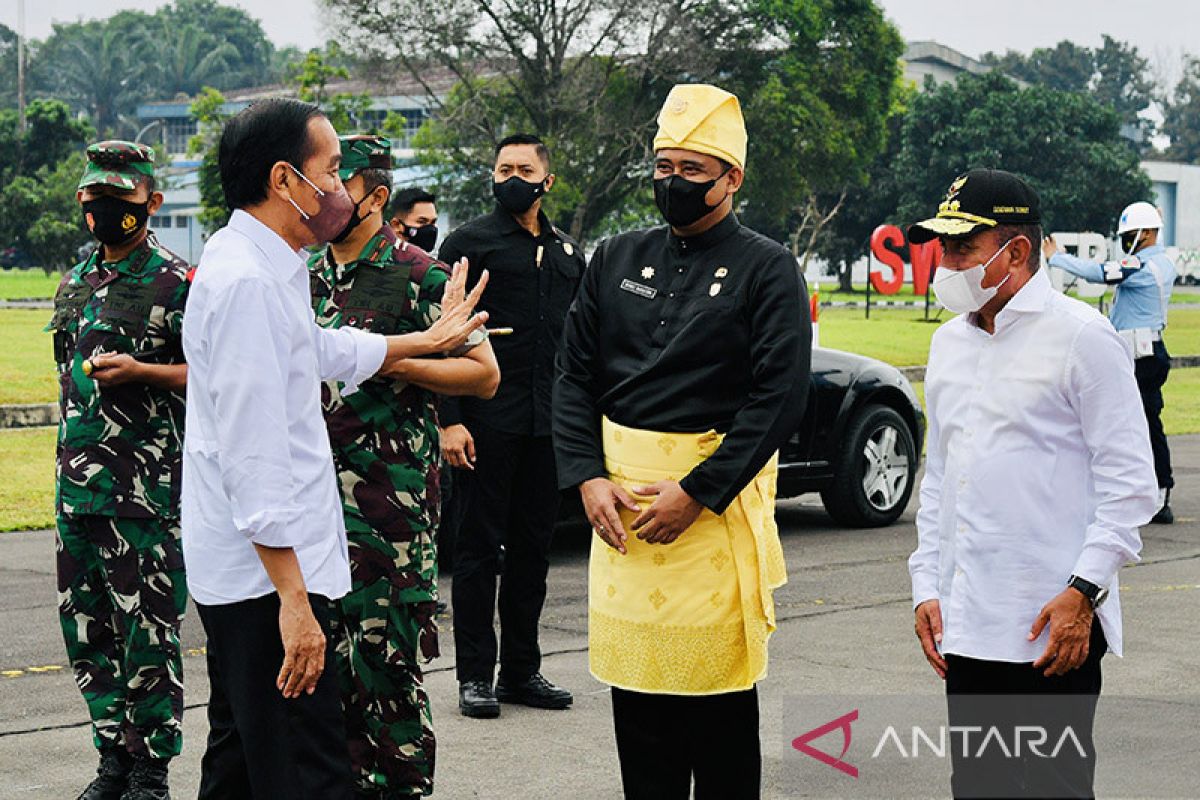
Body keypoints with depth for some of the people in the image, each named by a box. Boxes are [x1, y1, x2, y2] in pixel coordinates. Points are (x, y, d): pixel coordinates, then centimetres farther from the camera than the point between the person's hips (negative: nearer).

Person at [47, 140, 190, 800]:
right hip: (77, 485, 7)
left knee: (147, 633, -3)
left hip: (146, 486, -7)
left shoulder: (177, 283, -7)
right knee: (87, 629, 12)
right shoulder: (74, 283, 15)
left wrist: (138, 371, -20)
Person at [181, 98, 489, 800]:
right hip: (267, 574, -11)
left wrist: (428, 339, 45)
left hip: (243, 573, 11)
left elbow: (322, 350, 33)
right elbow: (254, 455, -24)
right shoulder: (246, 280, -20)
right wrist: (292, 597, -25)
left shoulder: (268, 267, 13)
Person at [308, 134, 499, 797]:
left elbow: (484, 374, -7)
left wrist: (393, 361, -16)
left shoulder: (419, 276, -6)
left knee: (383, 657, -4)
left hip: (389, 493, -6)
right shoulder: (309, 276, 15)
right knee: (324, 652, 9)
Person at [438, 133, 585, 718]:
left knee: (532, 548, 10)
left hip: (547, 427, 5)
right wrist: (450, 420, -16)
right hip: (486, 423, -5)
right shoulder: (469, 244, -2)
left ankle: (521, 669, 19)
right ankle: (475, 674, 7)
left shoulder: (566, 253, 15)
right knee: (480, 548, 0)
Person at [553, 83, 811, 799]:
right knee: (636, 690, 11)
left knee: (720, 700, 1)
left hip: (718, 496, -5)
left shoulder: (767, 269, -2)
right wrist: (588, 478, -4)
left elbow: (781, 396, -11)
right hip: (618, 497, 5)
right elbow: (575, 376, 11)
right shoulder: (617, 260, 13)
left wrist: (696, 493, -16)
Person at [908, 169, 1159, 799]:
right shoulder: (949, 343, 15)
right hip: (965, 623, 7)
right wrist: (926, 586, 13)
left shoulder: (1081, 337, -6)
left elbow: (1129, 483, -8)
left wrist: (1084, 591, -16)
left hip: (1055, 626, -7)